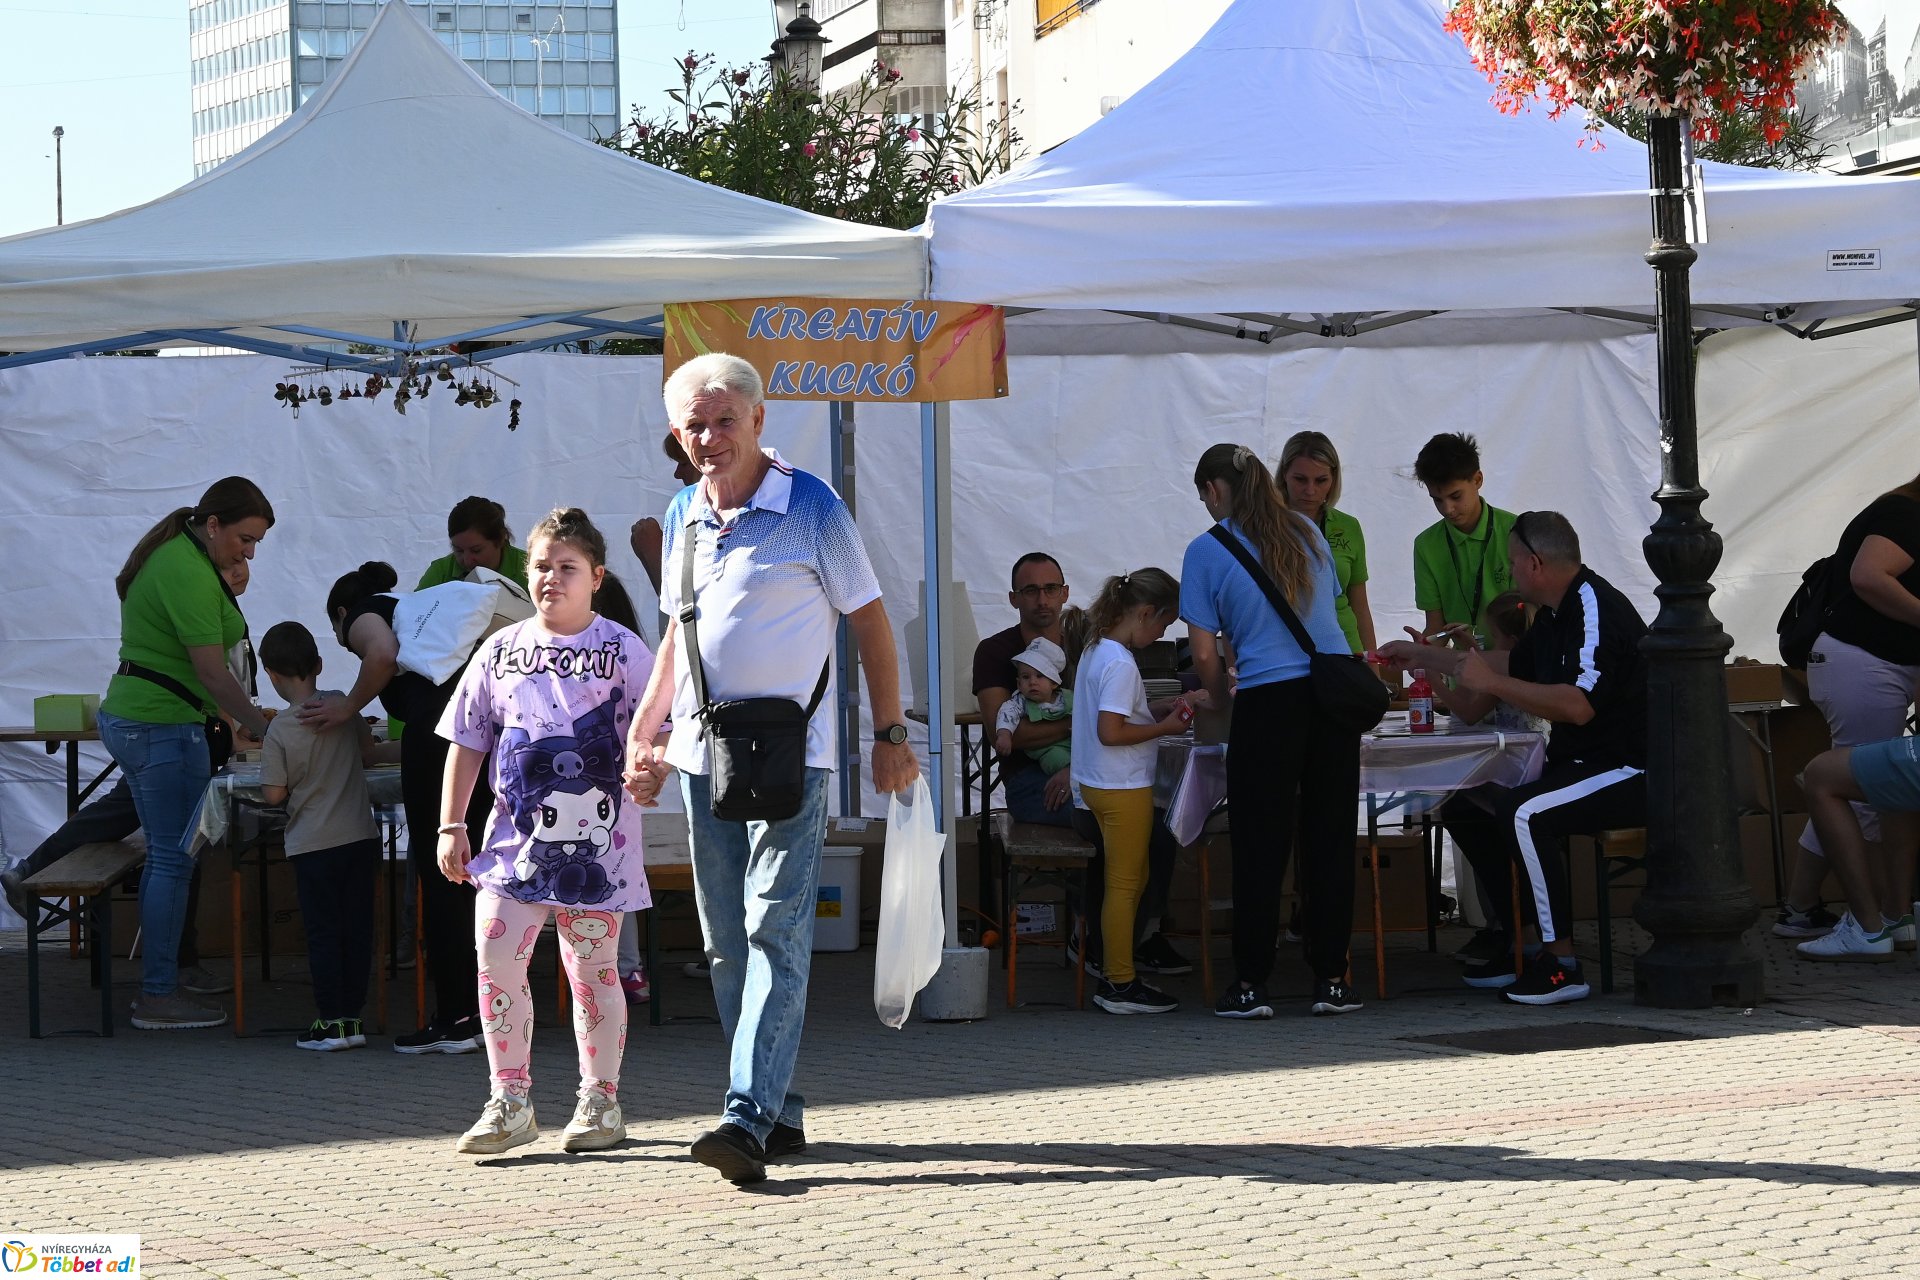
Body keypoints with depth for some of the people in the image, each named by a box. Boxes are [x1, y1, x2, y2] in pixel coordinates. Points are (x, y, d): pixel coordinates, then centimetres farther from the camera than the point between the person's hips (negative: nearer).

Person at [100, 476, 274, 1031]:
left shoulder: (173, 557, 15)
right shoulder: (190, 574, -18)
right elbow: (213, 673, -20)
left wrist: (237, 719, 19)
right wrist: (263, 730, -14)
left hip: (129, 717, 11)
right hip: (163, 729, -11)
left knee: (164, 856, 14)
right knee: (173, 860, -5)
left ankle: (157, 986, 18)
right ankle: (159, 997, -1)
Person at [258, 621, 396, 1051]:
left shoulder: (279, 731, -12)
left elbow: (274, 794, -10)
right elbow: (368, 754, 13)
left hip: (313, 846, -4)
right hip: (361, 837, 4)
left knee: (323, 932, 3)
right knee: (357, 928, 8)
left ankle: (330, 1022, 3)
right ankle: (353, 1017, 12)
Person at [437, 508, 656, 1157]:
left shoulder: (622, 650, 0)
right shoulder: (501, 650, 9)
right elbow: (467, 743, 13)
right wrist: (451, 825, 8)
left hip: (594, 840, -3)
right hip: (517, 835, 3)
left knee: (591, 969, 3)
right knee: (495, 961, -5)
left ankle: (600, 1101, 14)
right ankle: (510, 1103, 4)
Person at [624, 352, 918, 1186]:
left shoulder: (811, 509, -5)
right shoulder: (682, 517, 12)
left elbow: (869, 622, 0)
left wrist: (889, 734, -2)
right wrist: (643, 734, 16)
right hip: (702, 752, 6)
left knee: (776, 932, -13)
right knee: (727, 945, 7)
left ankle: (749, 1117, -21)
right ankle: (781, 1113, 15)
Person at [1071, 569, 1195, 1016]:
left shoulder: (1096, 651, 11)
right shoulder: (1120, 664, -20)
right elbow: (1110, 732, -25)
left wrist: (1158, 712, 11)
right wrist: (1164, 727, -15)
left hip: (1097, 787, 10)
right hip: (1123, 789, -10)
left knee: (1131, 879, 16)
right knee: (1125, 884, -3)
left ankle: (1114, 976, 20)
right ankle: (1120, 986, 1)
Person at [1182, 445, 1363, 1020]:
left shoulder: (1207, 552, 0)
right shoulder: (1307, 533, 14)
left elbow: (1206, 655, -2)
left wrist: (1221, 701, 16)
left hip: (1269, 699, -4)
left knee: (1260, 844, 2)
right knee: (1330, 838, 8)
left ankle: (1251, 983, 3)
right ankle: (1330, 978, 9)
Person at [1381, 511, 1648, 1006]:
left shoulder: (1596, 609, -18)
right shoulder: (1554, 613, 13)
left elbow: (1578, 705, -31)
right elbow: (1512, 665, 33)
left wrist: (1492, 683, -23)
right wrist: (1423, 656, 36)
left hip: (1627, 772, -11)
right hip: (1577, 763, 11)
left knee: (1522, 812, -31)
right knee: (1462, 807, 8)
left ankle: (1561, 963, -26)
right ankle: (1520, 940, 9)